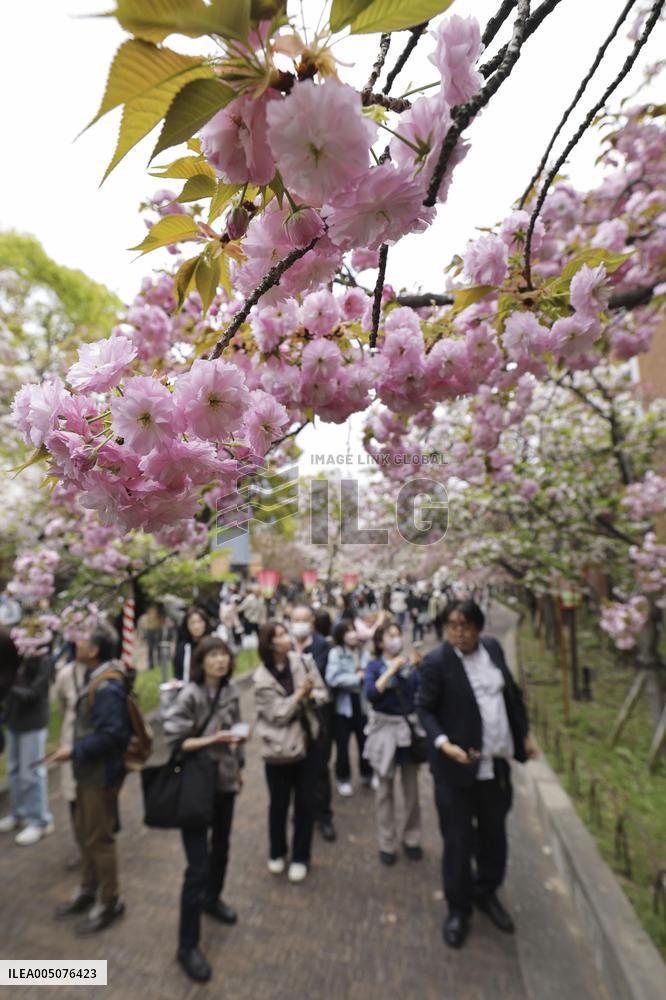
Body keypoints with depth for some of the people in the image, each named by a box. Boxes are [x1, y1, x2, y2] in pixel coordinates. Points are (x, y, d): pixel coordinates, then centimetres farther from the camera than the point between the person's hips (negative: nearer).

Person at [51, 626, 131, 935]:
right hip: (88, 770, 9)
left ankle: (110, 902, 30)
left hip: (101, 773, -9)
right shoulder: (94, 678, 2)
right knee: (84, 832, 24)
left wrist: (74, 752, -22)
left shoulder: (107, 687, -29)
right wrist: (77, 752, 8)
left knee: (98, 838, 9)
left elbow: (112, 734, -31)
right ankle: (88, 890, 45)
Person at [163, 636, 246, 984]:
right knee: (198, 865, 0)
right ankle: (187, 946, 22)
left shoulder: (231, 690, -4)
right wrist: (211, 740, -31)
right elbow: (171, 741, -23)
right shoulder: (189, 695, -22)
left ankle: (212, 899, 53)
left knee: (221, 847, 25)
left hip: (225, 781, 6)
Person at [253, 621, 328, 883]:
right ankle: (277, 853, 41)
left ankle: (300, 857, 33)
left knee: (306, 802, 12)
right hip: (280, 746, -2)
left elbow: (322, 692, -2)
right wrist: (300, 693, -23)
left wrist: (310, 695, -23)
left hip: (306, 740, 3)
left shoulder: (302, 660, -8)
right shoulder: (262, 678, -17)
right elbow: (278, 715, -18)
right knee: (279, 803, 16)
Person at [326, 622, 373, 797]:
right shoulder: (335, 653, -16)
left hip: (362, 701, 4)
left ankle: (368, 775, 39)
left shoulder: (362, 651, -2)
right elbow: (332, 679, -26)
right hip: (343, 704, -4)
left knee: (365, 740, 14)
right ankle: (343, 779, 32)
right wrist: (357, 678, -19)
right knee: (342, 744, 9)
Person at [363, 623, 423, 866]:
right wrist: (392, 669, -22)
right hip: (385, 729, -2)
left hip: (410, 727, 2)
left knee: (411, 787, 13)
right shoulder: (374, 666, -5)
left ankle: (412, 839, 32)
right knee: (385, 789, 10)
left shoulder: (409, 663, 1)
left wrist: (418, 667, -20)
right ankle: (387, 844, 26)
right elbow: (370, 694, -21)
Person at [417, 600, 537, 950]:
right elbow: (425, 709, -15)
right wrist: (444, 743, -29)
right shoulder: (436, 661, -20)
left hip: (497, 761, 5)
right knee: (458, 840, 9)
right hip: (457, 765, -5)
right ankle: (458, 909, 34)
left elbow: (511, 693, 9)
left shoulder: (493, 647, -4)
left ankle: (487, 893, 48)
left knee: (494, 834, 22)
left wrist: (524, 735, 12)